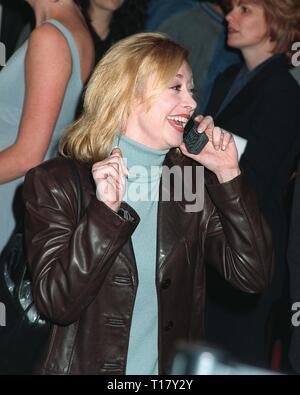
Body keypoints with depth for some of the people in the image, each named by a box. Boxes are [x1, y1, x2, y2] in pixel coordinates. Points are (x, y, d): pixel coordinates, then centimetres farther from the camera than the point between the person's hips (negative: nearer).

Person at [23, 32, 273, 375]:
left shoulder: (195, 182, 6)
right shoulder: (55, 182, -3)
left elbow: (253, 276, 0)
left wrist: (227, 176, -3)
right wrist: (106, 209, -19)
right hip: (85, 365, -3)